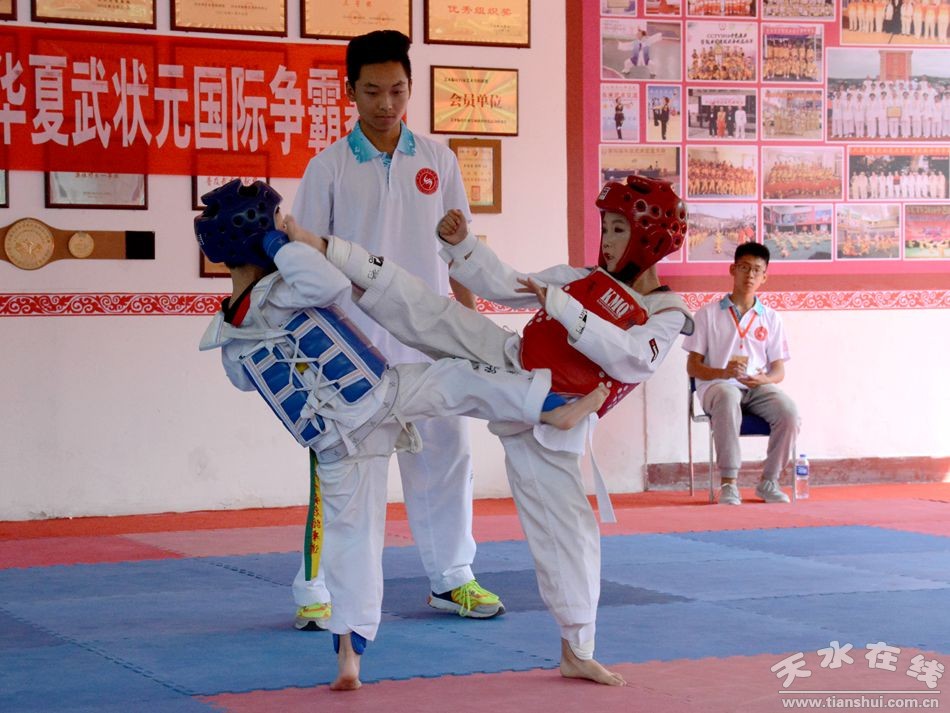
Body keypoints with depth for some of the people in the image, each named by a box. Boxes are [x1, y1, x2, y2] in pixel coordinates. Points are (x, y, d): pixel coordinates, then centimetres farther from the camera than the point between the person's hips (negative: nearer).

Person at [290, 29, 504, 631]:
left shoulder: (437, 159, 6)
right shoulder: (330, 167, -2)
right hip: (355, 340, -3)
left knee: (445, 455, 10)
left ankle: (451, 579, 24)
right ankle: (317, 591, 8)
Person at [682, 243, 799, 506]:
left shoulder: (771, 318, 15)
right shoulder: (709, 314, 7)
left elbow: (779, 370, 12)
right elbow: (693, 367, 4)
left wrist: (764, 379, -14)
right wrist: (724, 372, -18)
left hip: (758, 387, 3)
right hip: (717, 385, -3)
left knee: (788, 412, -30)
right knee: (728, 399, -41)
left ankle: (768, 481, -10)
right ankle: (728, 484, -37)